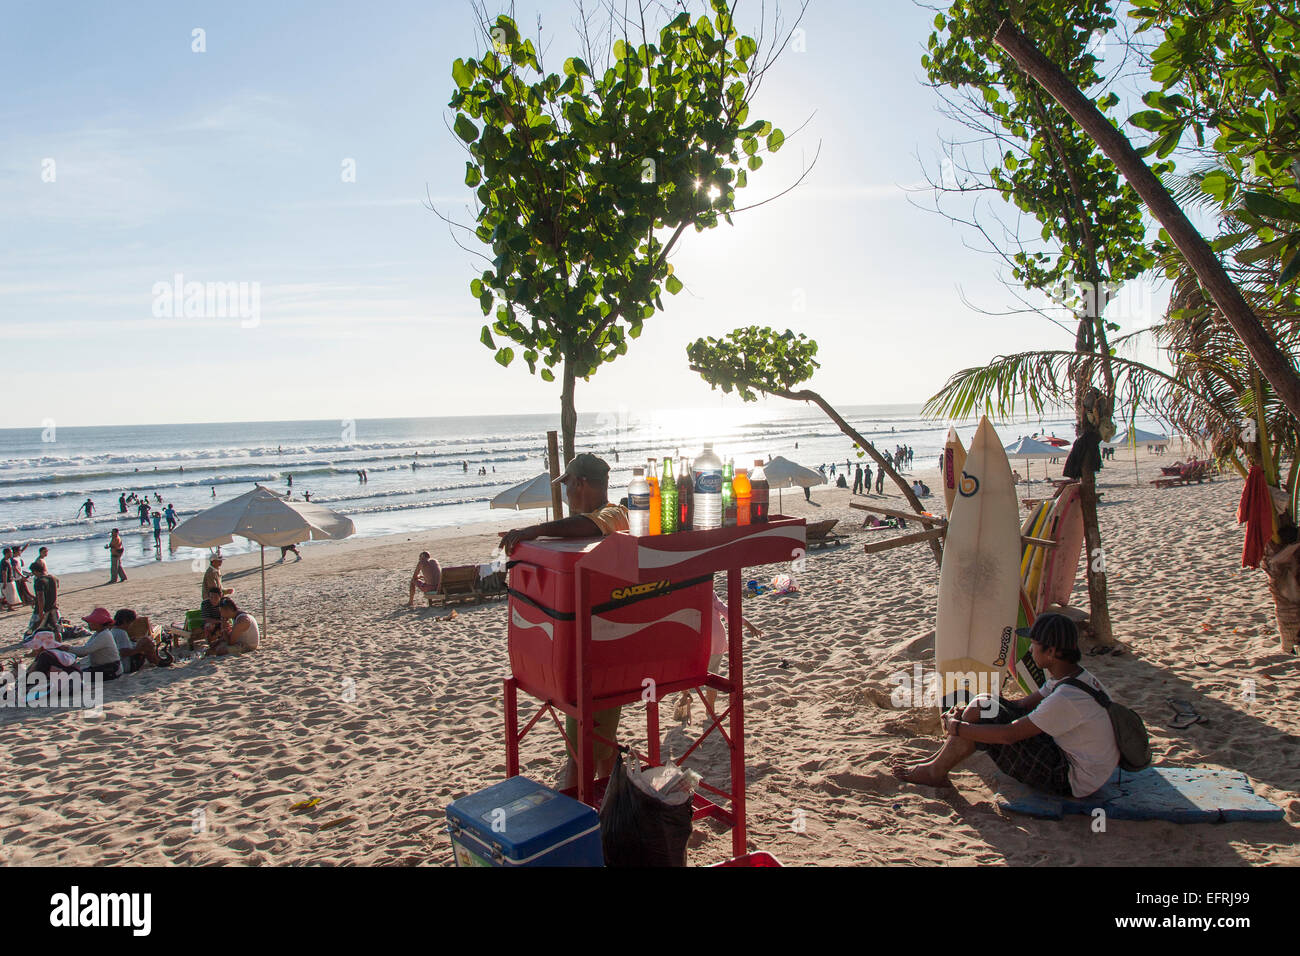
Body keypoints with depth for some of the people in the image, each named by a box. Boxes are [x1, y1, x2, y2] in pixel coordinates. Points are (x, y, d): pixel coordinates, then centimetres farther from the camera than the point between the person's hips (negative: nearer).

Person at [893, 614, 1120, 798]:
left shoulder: (1067, 698, -29)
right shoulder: (1077, 677, 2)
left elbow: (1008, 735, -27)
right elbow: (1023, 705, 9)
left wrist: (957, 727, -14)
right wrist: (970, 711, -2)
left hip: (1072, 781, -9)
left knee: (983, 711, -16)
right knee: (984, 703, 4)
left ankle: (936, 772, 1)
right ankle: (944, 757, 13)